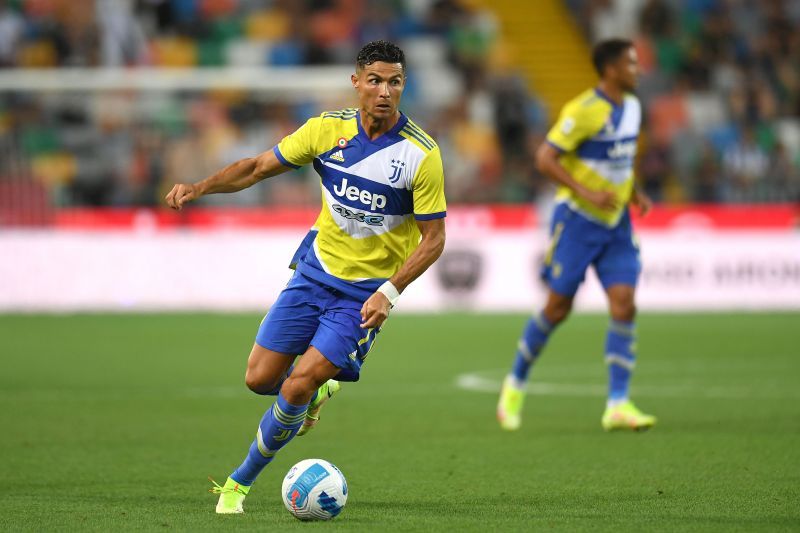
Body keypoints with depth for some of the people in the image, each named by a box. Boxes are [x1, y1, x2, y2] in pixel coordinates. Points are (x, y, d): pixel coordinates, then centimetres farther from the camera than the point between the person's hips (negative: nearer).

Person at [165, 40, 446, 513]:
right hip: (316, 272, 4)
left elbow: (434, 238, -10)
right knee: (260, 379, 2)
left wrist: (390, 292, -21)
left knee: (296, 389, -13)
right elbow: (259, 167, 2)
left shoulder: (421, 153, -16)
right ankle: (317, 391, 36)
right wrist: (200, 186, -13)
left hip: (365, 294, -4)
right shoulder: (328, 128, -6)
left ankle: (241, 481, 7)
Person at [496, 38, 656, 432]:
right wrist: (587, 194, -24)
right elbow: (544, 159, -17)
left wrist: (634, 193, 9)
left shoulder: (632, 107, 9)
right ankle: (515, 385, 20)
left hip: (616, 222, 6)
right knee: (558, 307, -1)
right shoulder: (583, 111, -16)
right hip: (577, 220, -6)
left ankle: (618, 405, -9)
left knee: (624, 304, -8)